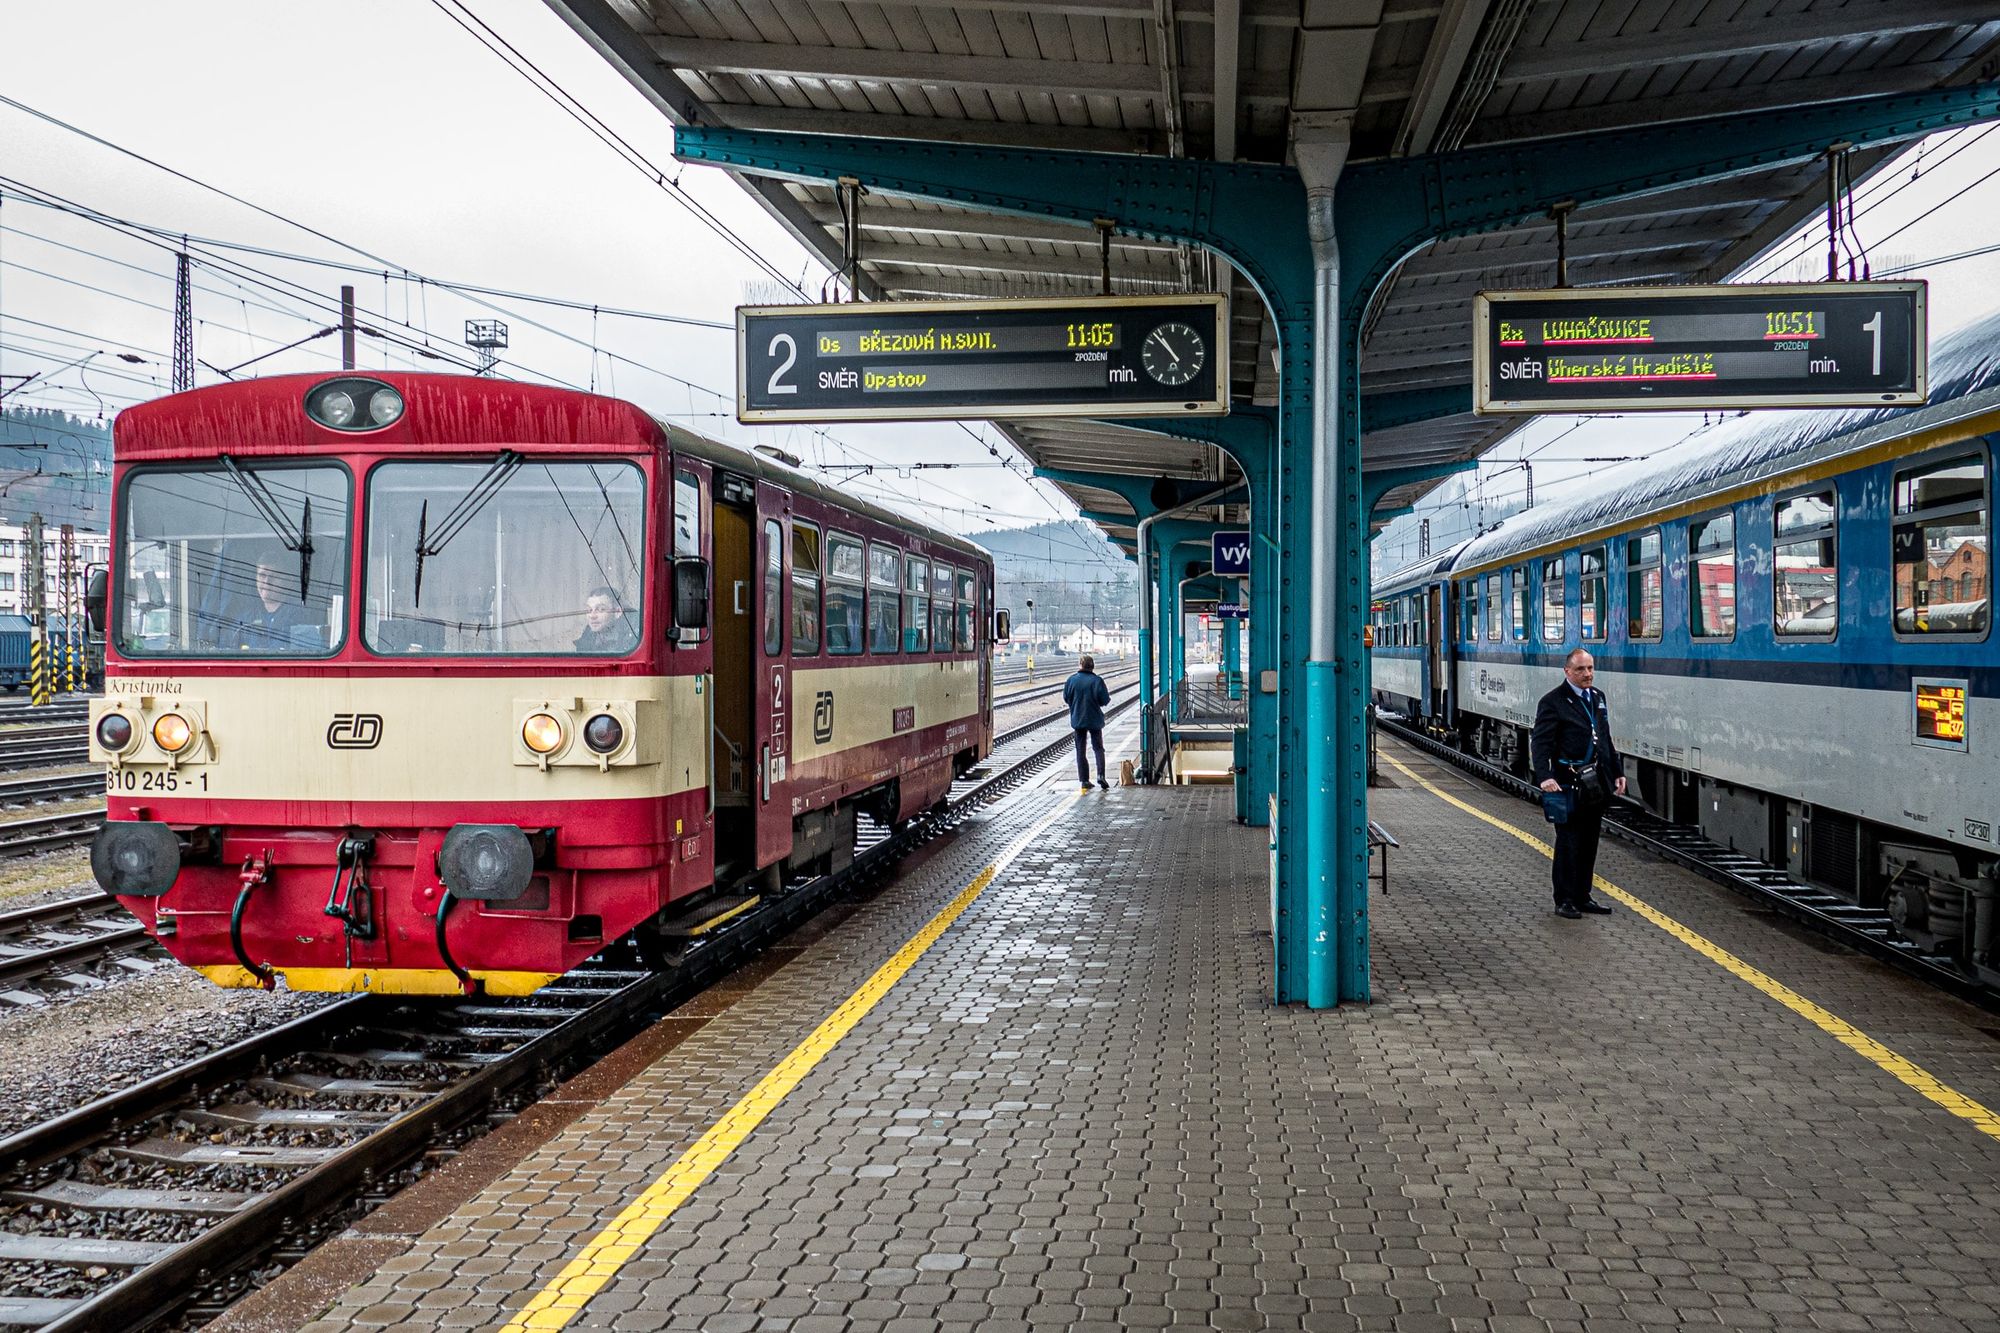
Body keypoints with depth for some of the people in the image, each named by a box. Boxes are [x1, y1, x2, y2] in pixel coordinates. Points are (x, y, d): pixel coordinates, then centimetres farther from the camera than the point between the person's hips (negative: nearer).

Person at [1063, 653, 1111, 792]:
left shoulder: (1071, 680, -6)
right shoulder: (1097, 680, -11)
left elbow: (1066, 698, 2)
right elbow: (1105, 700, -11)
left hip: (1077, 719, 1)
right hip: (1094, 720, -1)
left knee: (1080, 750, 9)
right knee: (1098, 748, 11)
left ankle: (1084, 780, 6)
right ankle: (1100, 775, -7)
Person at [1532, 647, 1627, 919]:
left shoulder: (1598, 697, 14)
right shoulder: (1553, 702, -9)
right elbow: (1540, 743, -15)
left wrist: (1617, 772, 20)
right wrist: (1545, 777, -26)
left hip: (1596, 784, 7)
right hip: (1569, 784, -7)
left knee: (1589, 843, 12)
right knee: (1568, 843, -1)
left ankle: (1582, 897, 21)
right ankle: (1565, 901, 7)